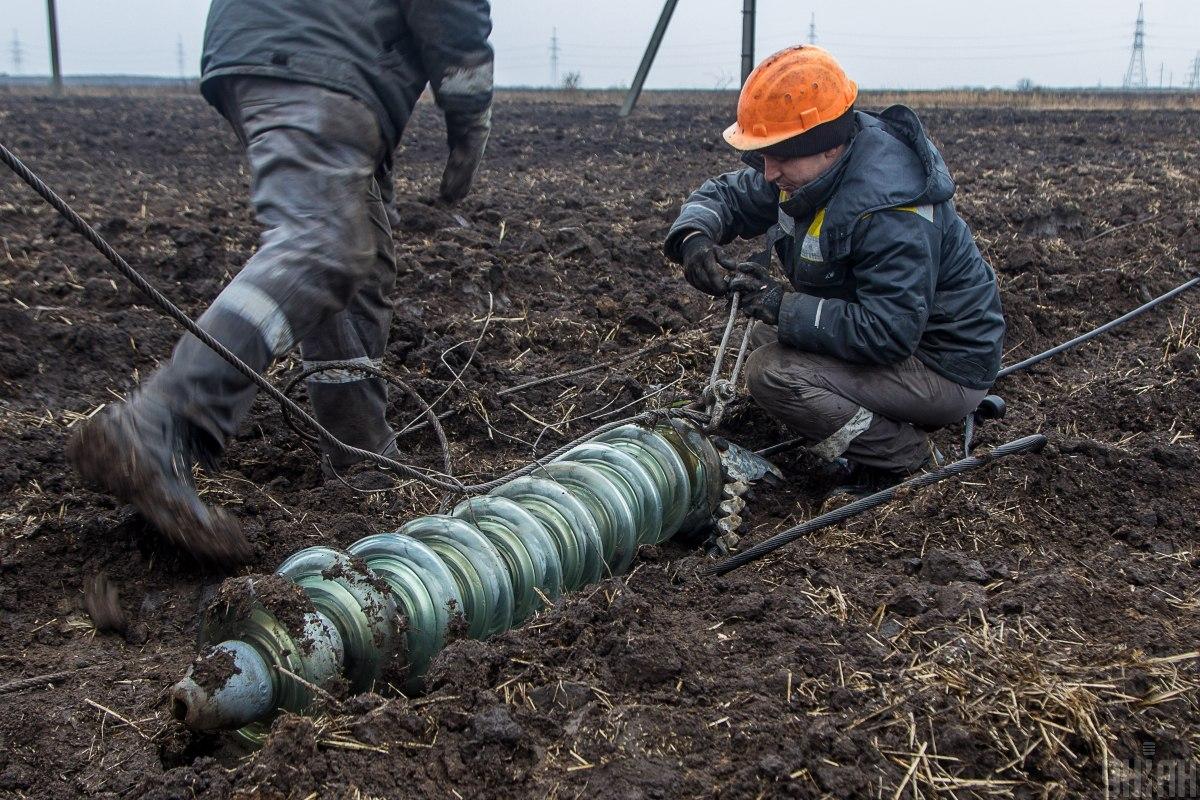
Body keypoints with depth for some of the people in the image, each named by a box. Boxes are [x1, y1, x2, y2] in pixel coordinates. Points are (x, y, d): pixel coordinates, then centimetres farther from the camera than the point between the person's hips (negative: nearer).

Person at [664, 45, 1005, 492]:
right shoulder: (810, 167, -4)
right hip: (891, 328, 10)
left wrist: (786, 308, -30)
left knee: (771, 373, -21)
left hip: (945, 368, -10)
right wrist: (693, 236, -18)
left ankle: (901, 457, -4)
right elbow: (726, 195, 5)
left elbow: (888, 333, -35)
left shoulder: (888, 210, -32)